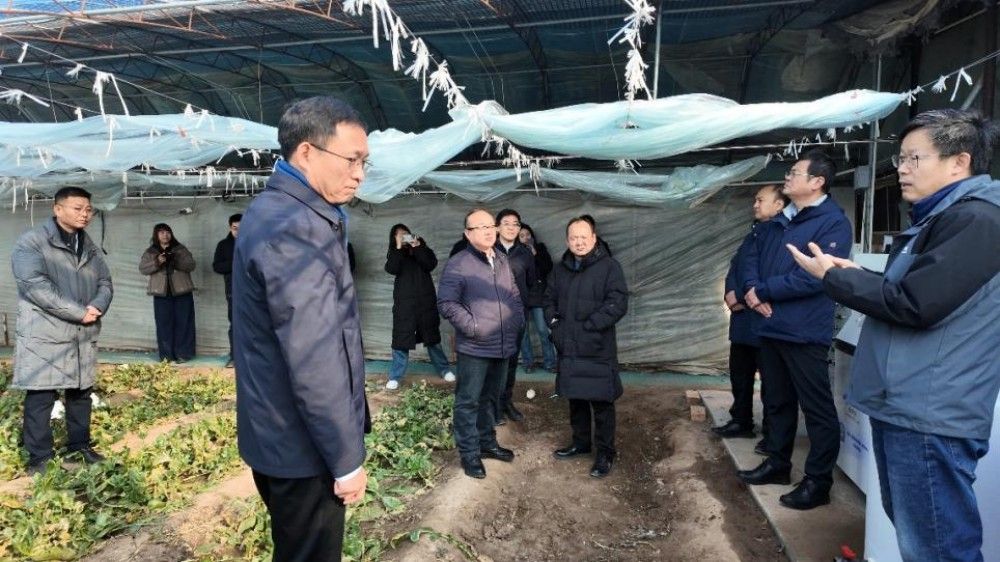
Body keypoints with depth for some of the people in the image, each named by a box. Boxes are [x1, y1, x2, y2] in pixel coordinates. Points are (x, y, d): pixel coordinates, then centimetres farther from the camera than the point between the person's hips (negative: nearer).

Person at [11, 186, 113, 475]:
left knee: (81, 394, 15)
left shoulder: (90, 247, 14)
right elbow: (36, 286, -19)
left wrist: (97, 307, -10)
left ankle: (80, 446, 28)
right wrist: (79, 312, -19)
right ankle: (39, 458, 12)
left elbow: (105, 282, 12)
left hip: (83, 337, 6)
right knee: (40, 398, 1)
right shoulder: (31, 242, -8)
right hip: (44, 337, -6)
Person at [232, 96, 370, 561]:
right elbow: (314, 362, -26)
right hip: (302, 444, -10)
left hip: (278, 433, 10)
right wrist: (346, 459, -19)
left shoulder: (276, 210, 9)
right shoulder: (296, 228, -25)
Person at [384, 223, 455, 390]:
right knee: (401, 338, -3)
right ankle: (395, 377, 6)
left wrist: (417, 247, -15)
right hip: (404, 302, -1)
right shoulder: (394, 253, 6)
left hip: (426, 299, 1)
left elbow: (431, 264, -9)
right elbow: (391, 269, -14)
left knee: (432, 336, 11)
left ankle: (444, 370, 24)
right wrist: (399, 247, -16)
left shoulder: (422, 247, 8)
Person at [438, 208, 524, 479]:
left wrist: (518, 320, 8)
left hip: (503, 345, 7)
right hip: (474, 348, -7)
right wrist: (472, 326, -19)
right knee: (468, 402, 2)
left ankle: (487, 442, 35)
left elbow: (514, 295, 21)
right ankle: (469, 453, 15)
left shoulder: (502, 260, 11)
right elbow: (446, 303, -15)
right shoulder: (458, 264, -12)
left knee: (491, 398, 20)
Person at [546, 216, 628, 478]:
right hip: (568, 347, 6)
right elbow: (549, 299, 19)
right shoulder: (560, 268, 12)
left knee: (601, 402, 2)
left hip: (598, 349, -5)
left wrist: (588, 326, -18)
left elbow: (618, 303, -15)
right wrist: (554, 322, 1)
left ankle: (605, 453, 16)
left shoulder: (609, 266, -7)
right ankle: (580, 442, 35)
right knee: (575, 398, 17)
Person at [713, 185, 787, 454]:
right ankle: (741, 421, 31)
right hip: (743, 319, 9)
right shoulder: (754, 234, 16)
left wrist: (741, 297, -16)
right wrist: (731, 293, -4)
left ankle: (772, 432, 17)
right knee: (739, 373, 17)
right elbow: (735, 266, 14)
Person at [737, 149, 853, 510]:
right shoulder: (778, 222, 16)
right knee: (776, 401, 19)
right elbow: (752, 257, 14)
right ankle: (778, 464, 33)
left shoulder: (834, 223, -11)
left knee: (817, 408, 3)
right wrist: (752, 290, -7)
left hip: (805, 332, -9)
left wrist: (764, 290, -13)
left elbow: (814, 276, -22)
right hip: (770, 327, 9)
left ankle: (818, 481, 14)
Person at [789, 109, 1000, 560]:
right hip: (904, 405, 11)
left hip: (930, 416, -11)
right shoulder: (940, 217, 18)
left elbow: (914, 304, -23)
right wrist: (856, 276, 5)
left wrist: (833, 276, -13)